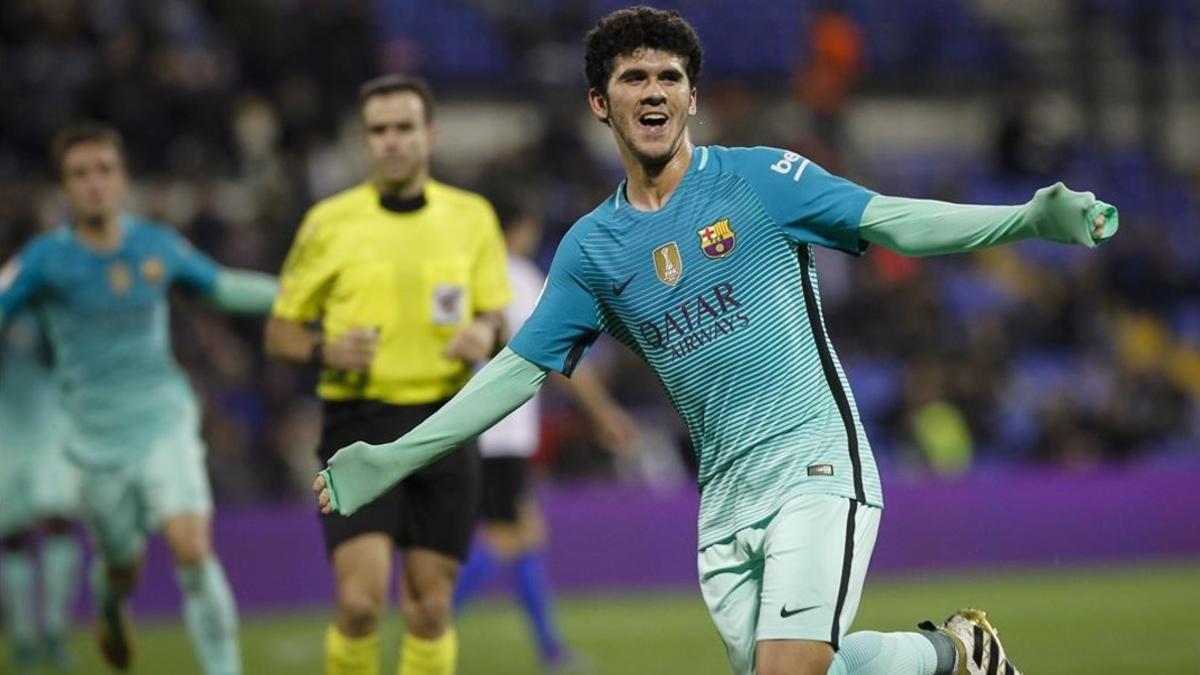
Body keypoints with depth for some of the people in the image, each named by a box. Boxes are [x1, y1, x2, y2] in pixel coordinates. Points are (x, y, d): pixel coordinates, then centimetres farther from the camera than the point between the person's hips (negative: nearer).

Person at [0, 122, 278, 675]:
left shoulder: (157, 246, 2)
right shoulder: (46, 258, -6)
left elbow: (223, 287, 18)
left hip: (164, 423, 0)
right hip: (98, 439, 0)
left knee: (191, 547, -19)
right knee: (122, 565, 12)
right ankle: (111, 607, 51)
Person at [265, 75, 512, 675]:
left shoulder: (472, 217, 7)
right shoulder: (329, 222, 2)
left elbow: (495, 315, 15)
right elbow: (279, 333, 7)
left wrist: (485, 334, -9)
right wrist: (326, 351, -14)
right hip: (360, 423, -2)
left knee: (429, 606, 2)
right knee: (361, 599, -14)